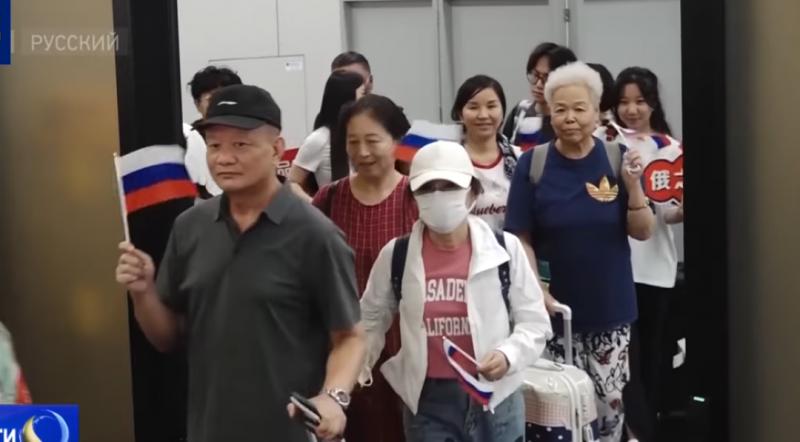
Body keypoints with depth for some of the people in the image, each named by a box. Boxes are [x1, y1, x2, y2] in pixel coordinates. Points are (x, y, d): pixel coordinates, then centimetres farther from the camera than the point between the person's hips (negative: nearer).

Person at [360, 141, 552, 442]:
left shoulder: (505, 249, -5)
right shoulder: (395, 255, -1)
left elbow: (534, 322, 0)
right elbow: (371, 320, 14)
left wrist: (508, 355, -17)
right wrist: (353, 372, 9)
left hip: (495, 400, 0)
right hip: (427, 403, 1)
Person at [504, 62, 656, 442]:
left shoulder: (618, 158, -2)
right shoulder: (533, 164, -6)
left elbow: (643, 233, -3)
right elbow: (521, 238, -4)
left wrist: (633, 185, -18)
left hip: (610, 308, 1)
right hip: (556, 307, -1)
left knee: (609, 402, 7)